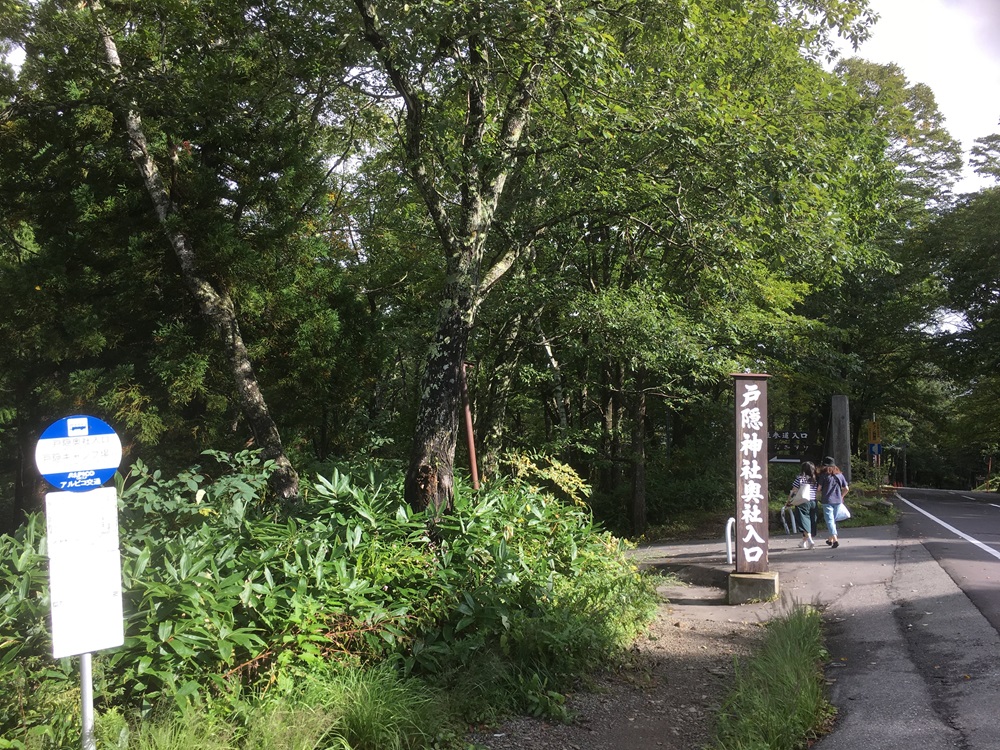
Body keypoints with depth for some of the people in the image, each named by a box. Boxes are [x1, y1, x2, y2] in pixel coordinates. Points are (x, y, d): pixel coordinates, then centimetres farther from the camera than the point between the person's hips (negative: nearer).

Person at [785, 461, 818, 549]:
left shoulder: (799, 478, -6)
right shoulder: (815, 479, 6)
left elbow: (793, 491, -5)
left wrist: (788, 502, 4)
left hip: (802, 503, -5)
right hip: (813, 502, 5)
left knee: (804, 522, -4)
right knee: (810, 522, 13)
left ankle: (810, 540, -22)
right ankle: (804, 542, 23)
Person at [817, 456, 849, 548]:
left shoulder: (823, 475, -6)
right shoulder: (840, 475, 8)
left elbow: (819, 488, -9)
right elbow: (846, 489, 10)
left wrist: (820, 498, 9)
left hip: (827, 501, -5)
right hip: (837, 501, 5)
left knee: (829, 520, -7)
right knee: (833, 520, 17)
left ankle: (835, 539, -22)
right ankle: (830, 539, 29)